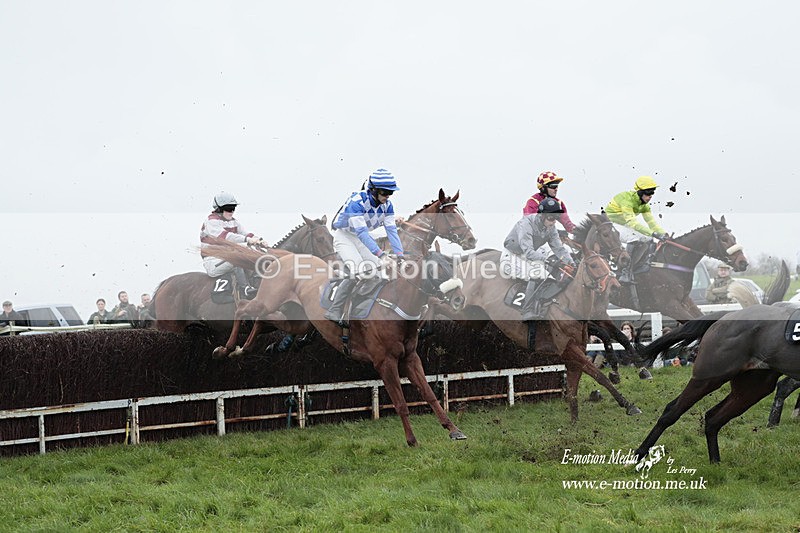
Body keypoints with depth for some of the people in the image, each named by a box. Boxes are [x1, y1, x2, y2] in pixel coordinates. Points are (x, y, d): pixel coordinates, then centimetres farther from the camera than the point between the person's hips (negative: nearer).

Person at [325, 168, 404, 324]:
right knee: (356, 271, -27)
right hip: (344, 236, -7)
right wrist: (380, 254, -44)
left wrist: (400, 255, -25)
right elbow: (362, 232, -36)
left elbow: (391, 230, -12)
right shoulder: (357, 202, -30)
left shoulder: (387, 205, -9)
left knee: (378, 268, -9)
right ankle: (334, 312, -23)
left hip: (360, 239, 7)